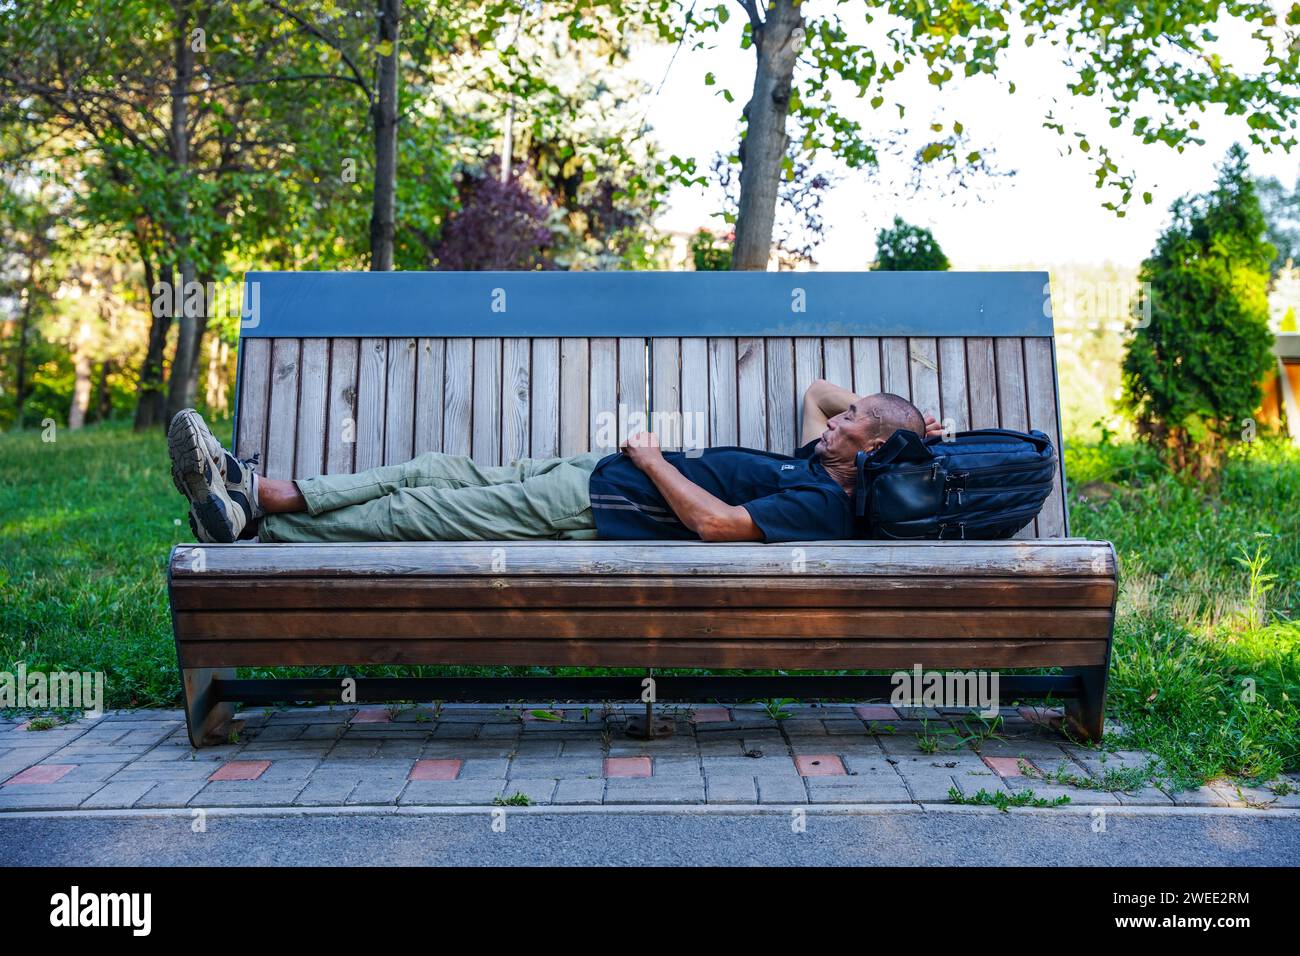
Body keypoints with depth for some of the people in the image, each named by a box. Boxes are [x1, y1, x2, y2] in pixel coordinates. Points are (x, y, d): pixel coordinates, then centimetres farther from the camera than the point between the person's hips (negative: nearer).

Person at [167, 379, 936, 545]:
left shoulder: (823, 505, -12)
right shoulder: (810, 465, 17)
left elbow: (716, 523, -24)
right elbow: (817, 389, 34)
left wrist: (653, 458, -13)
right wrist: (879, 408, 20)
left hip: (600, 514, -9)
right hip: (593, 472, 9)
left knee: (415, 513, -10)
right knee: (438, 472, 2)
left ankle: (254, 529, 2)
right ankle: (262, 495, 5)